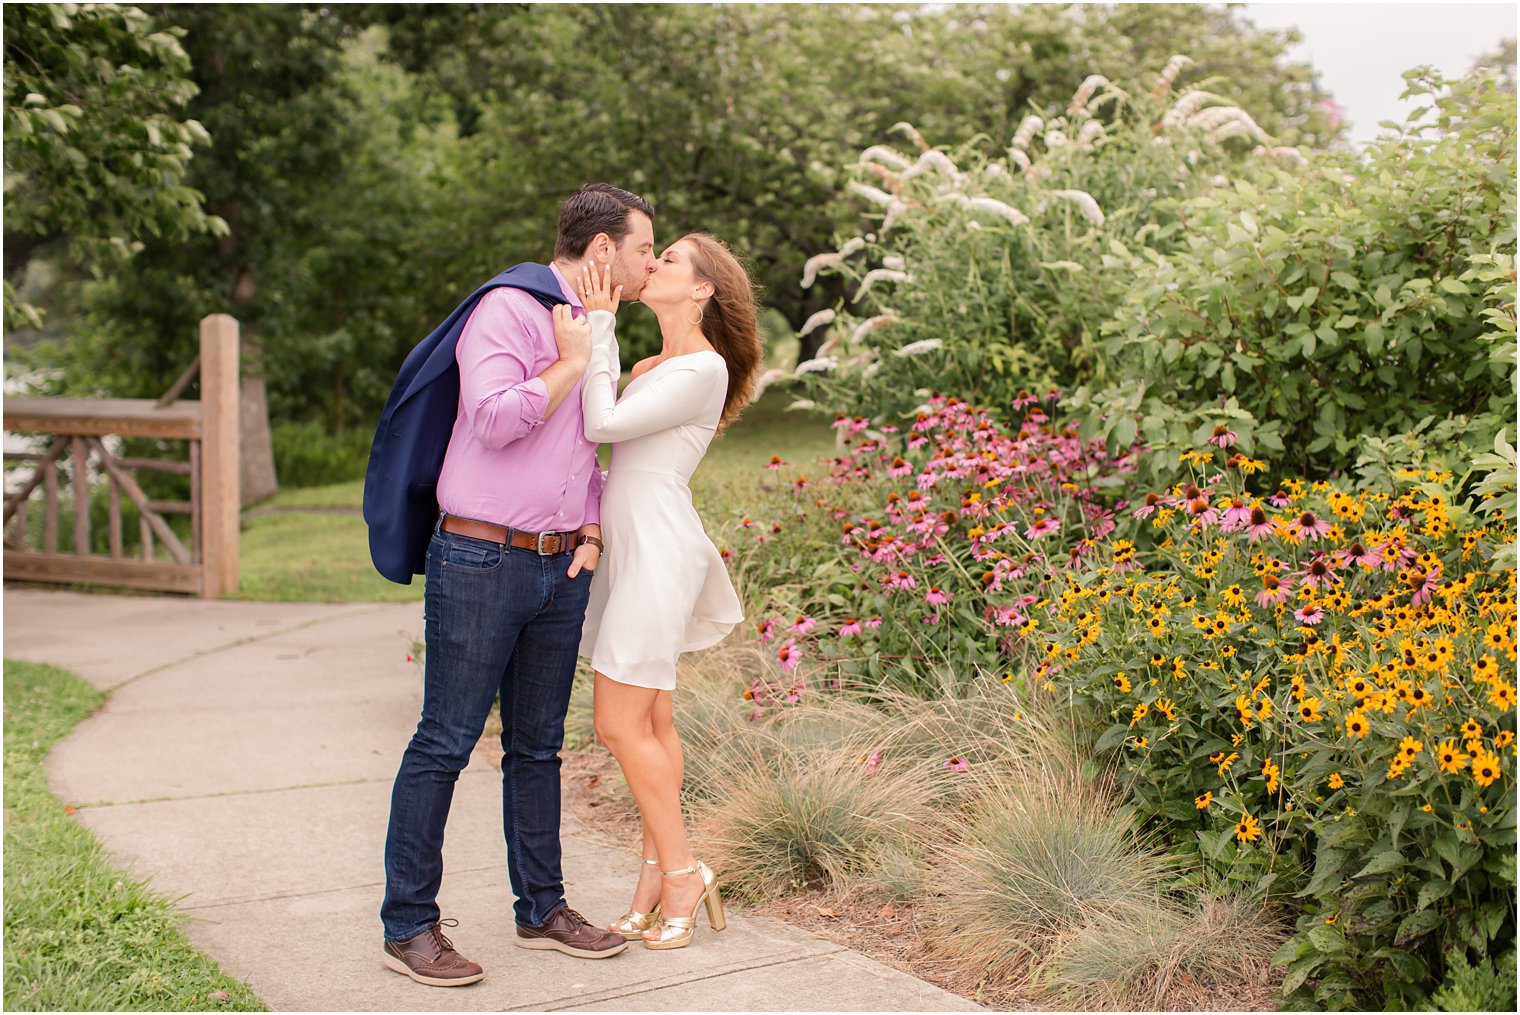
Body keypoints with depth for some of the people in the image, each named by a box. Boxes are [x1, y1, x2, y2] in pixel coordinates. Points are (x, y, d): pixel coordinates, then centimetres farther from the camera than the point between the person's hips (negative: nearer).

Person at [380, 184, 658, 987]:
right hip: (481, 560, -8)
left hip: (560, 567, 8)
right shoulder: (507, 310, -9)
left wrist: (592, 534, 11)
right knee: (445, 744, -3)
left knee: (537, 744, 14)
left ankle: (541, 908, 23)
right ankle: (408, 925, 5)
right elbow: (494, 419, -23)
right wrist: (574, 362, -12)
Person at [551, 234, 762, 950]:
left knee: (621, 725, -8)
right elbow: (596, 422, 6)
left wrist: (587, 343, -9)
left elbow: (604, 424, -15)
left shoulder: (703, 368, -10)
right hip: (627, 548, 9)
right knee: (649, 721, 9)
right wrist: (599, 326, 2)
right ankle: (658, 876, 14)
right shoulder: (648, 367, 20)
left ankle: (680, 870, 3)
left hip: (658, 549, -9)